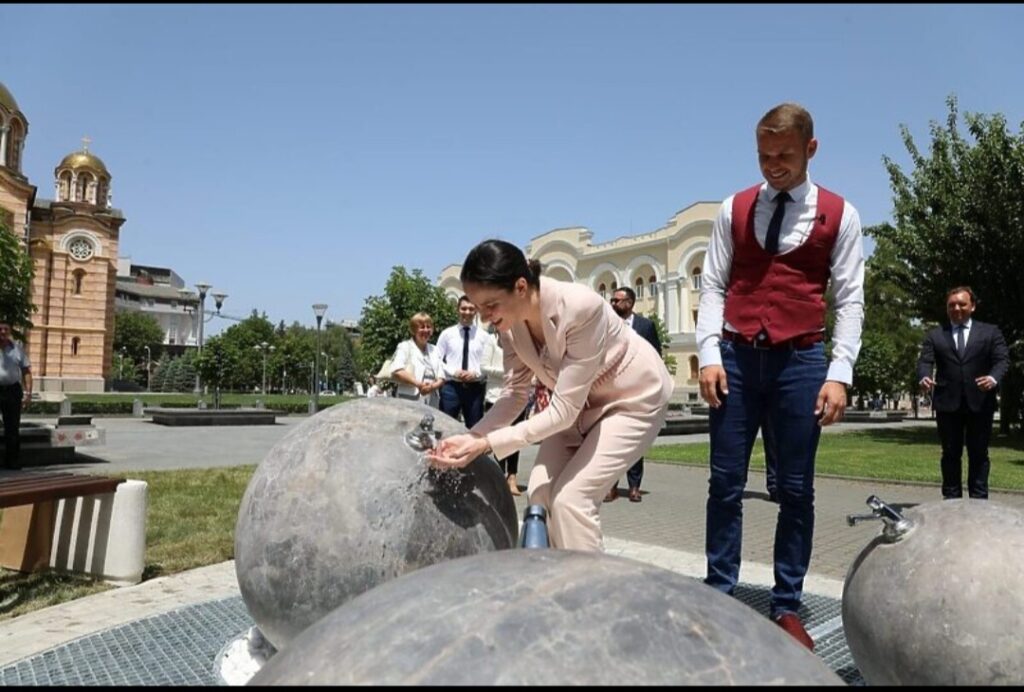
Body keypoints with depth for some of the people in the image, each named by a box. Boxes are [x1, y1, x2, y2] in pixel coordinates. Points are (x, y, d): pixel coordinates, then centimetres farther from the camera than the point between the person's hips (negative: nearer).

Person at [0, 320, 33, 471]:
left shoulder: (17, 348, 6)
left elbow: (26, 371, 6)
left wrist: (28, 392, -3)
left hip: (13, 390, 1)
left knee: (12, 428, 5)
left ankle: (13, 461, 12)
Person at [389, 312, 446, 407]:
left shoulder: (434, 350, 20)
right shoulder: (405, 347, 5)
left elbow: (441, 377, 12)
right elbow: (396, 372, -12)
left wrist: (433, 386, -11)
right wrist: (418, 384, -21)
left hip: (431, 403, 5)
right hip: (409, 402, -5)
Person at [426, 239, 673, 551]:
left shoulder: (580, 308, -37)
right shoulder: (510, 320, -16)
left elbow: (562, 411, -33)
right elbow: (515, 393, -8)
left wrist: (486, 444, -36)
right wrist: (469, 438, -23)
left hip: (633, 398, -6)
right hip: (582, 401, 7)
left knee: (570, 497, -16)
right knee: (540, 491, -3)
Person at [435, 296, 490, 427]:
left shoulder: (483, 335, 5)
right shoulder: (447, 334, 5)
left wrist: (476, 373, -14)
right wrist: (453, 372, -12)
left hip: (475, 387, 1)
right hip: (451, 386, 0)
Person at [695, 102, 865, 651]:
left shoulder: (839, 215, 5)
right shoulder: (734, 209, 8)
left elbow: (850, 300, 2)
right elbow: (712, 286, 5)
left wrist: (839, 373, -8)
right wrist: (709, 354, -6)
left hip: (801, 360, -1)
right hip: (737, 357, 1)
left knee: (796, 489, 6)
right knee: (725, 482, 4)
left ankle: (787, 607, 18)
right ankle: (719, 595, 16)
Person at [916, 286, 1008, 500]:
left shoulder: (990, 332, 9)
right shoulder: (934, 335, 10)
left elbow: (1002, 359, 0)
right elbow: (925, 361, -1)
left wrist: (994, 378, -21)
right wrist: (924, 377, -24)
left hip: (979, 402, 0)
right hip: (947, 403, 1)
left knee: (979, 454, 5)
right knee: (951, 454, 6)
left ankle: (979, 498, 10)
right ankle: (951, 497, 11)